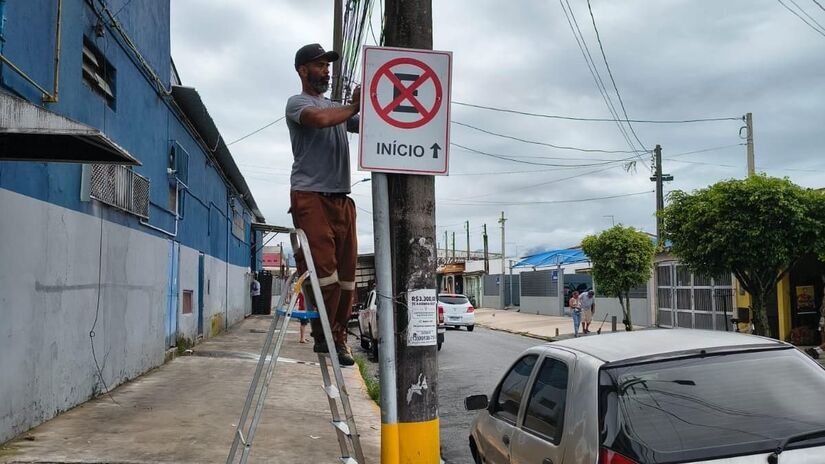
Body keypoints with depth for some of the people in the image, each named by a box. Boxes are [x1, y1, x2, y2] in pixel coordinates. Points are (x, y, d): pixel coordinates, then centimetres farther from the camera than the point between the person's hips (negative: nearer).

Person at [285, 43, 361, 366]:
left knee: (346, 274, 2)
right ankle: (323, 336, -3)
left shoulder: (337, 107, 27)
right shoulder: (297, 103, 5)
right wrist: (354, 106, -6)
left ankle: (338, 338, 9)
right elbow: (319, 119, -18)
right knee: (324, 270, -13)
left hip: (341, 198, 7)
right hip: (310, 196, -6)